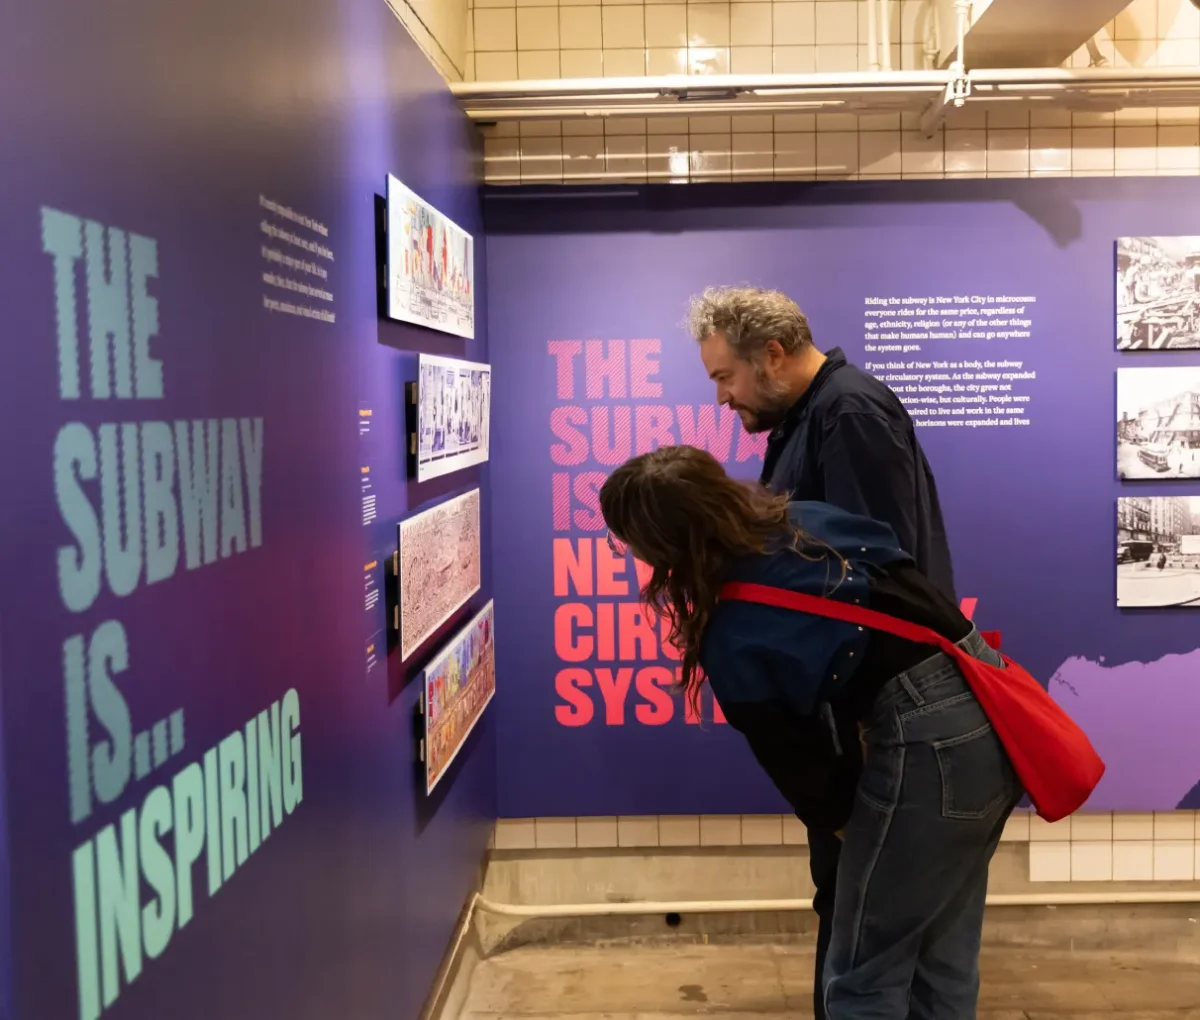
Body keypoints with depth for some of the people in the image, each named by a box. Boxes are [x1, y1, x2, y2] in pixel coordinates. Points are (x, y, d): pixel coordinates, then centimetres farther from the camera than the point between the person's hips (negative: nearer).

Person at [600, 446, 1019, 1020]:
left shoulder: (731, 639, -10)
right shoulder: (810, 517, 7)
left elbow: (786, 754, 3)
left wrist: (841, 820, 23)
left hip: (926, 743, -8)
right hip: (992, 704, 8)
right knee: (942, 962, 21)